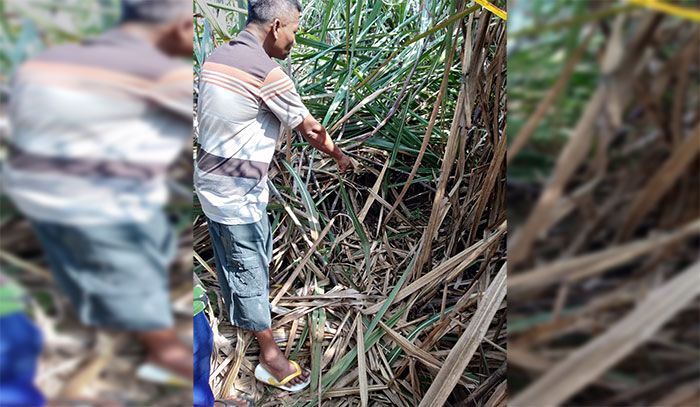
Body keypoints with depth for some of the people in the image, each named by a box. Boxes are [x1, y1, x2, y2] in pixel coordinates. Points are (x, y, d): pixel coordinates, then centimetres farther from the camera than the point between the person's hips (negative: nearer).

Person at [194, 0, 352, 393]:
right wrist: (340, 156, 7)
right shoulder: (267, 73, -21)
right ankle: (271, 355, 21)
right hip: (238, 193, -9)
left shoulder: (217, 56, 5)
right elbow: (311, 129, -10)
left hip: (212, 180, 9)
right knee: (250, 269, 4)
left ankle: (243, 313, 51)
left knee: (233, 259, 27)